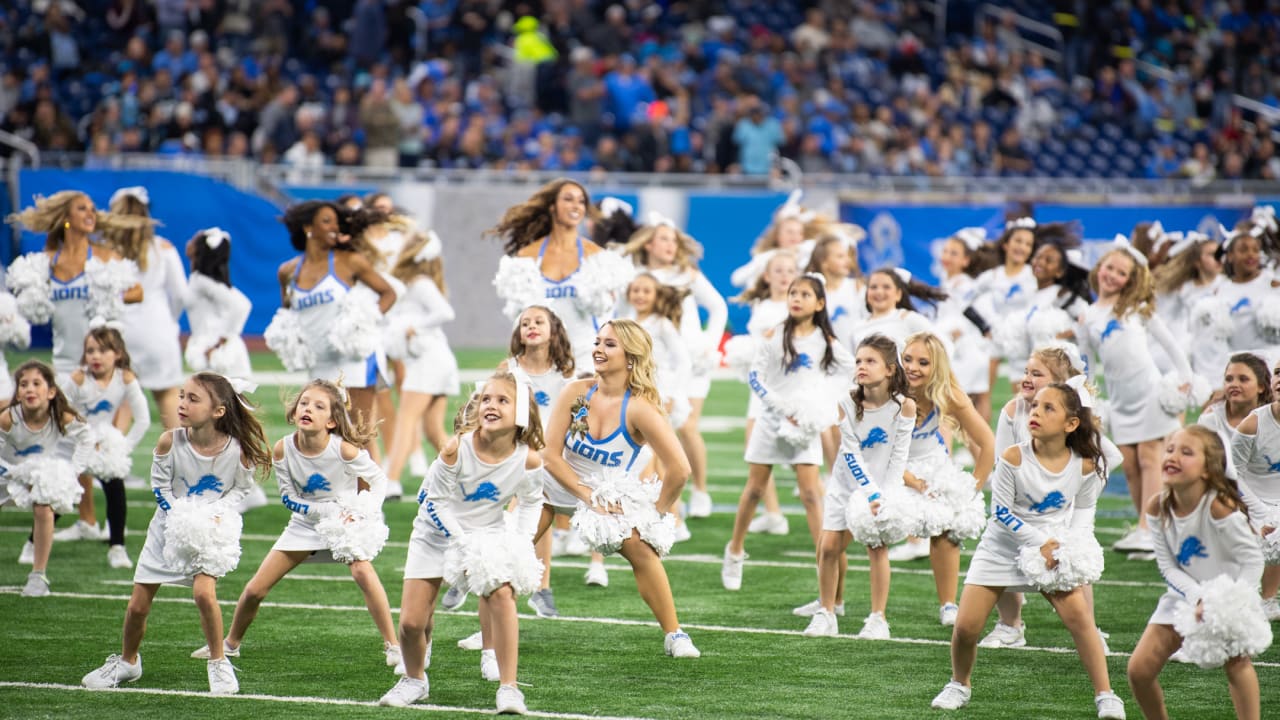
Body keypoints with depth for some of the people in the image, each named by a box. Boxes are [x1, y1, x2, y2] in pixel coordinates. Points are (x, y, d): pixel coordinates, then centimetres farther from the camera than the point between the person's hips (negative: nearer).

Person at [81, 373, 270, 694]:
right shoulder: (170, 441, -18)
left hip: (212, 528, -2)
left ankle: (219, 664, -2)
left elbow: (240, 489, -3)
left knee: (204, 591, -24)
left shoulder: (238, 450, -21)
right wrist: (180, 516, -17)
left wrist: (216, 513, -18)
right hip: (169, 526, 2)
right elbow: (160, 486, -5)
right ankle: (127, 662, 34)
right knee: (138, 604, 6)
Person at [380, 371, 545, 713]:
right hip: (438, 531, -1)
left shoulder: (528, 460, -20)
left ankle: (508, 688, -15)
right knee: (411, 622, -3)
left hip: (489, 532, 1)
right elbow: (438, 502, -17)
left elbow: (531, 502, 1)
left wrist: (522, 542, -11)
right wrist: (462, 542, -22)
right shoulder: (457, 448, -28)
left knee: (501, 594, -26)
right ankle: (414, 680, 29)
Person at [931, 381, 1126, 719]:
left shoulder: (1084, 465, -14)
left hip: (1051, 547, 1)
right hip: (1002, 548, -1)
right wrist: (1041, 542, -18)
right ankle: (959, 685, 25)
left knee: (1078, 614, -16)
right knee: (966, 625, -4)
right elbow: (1001, 513, -14)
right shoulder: (1014, 459, -21)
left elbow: (1084, 509, 5)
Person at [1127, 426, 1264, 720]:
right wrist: (1198, 599, -21)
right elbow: (1167, 565, -9)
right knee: (1139, 669, -1)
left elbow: (1252, 559, -20)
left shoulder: (1219, 507, -28)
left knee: (1236, 661, -22)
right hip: (1185, 594, 4)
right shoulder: (1157, 507, -14)